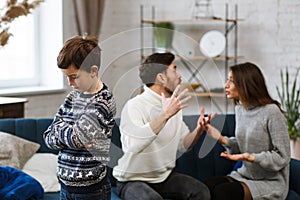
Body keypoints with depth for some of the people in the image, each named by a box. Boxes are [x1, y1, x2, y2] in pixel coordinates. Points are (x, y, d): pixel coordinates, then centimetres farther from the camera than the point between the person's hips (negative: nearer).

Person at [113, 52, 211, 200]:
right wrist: (164, 115, -41)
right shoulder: (134, 106, -20)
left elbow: (184, 144, 9)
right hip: (132, 180, -6)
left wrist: (198, 130, -11)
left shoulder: (174, 105, 6)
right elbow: (132, 145, -38)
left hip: (164, 176, 7)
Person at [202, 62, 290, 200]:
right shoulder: (240, 109, 8)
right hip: (245, 174, 7)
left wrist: (251, 157, -28)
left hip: (270, 182, -6)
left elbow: (282, 157, -15)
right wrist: (222, 139, 0)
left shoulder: (271, 112, -17)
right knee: (207, 185, -21)